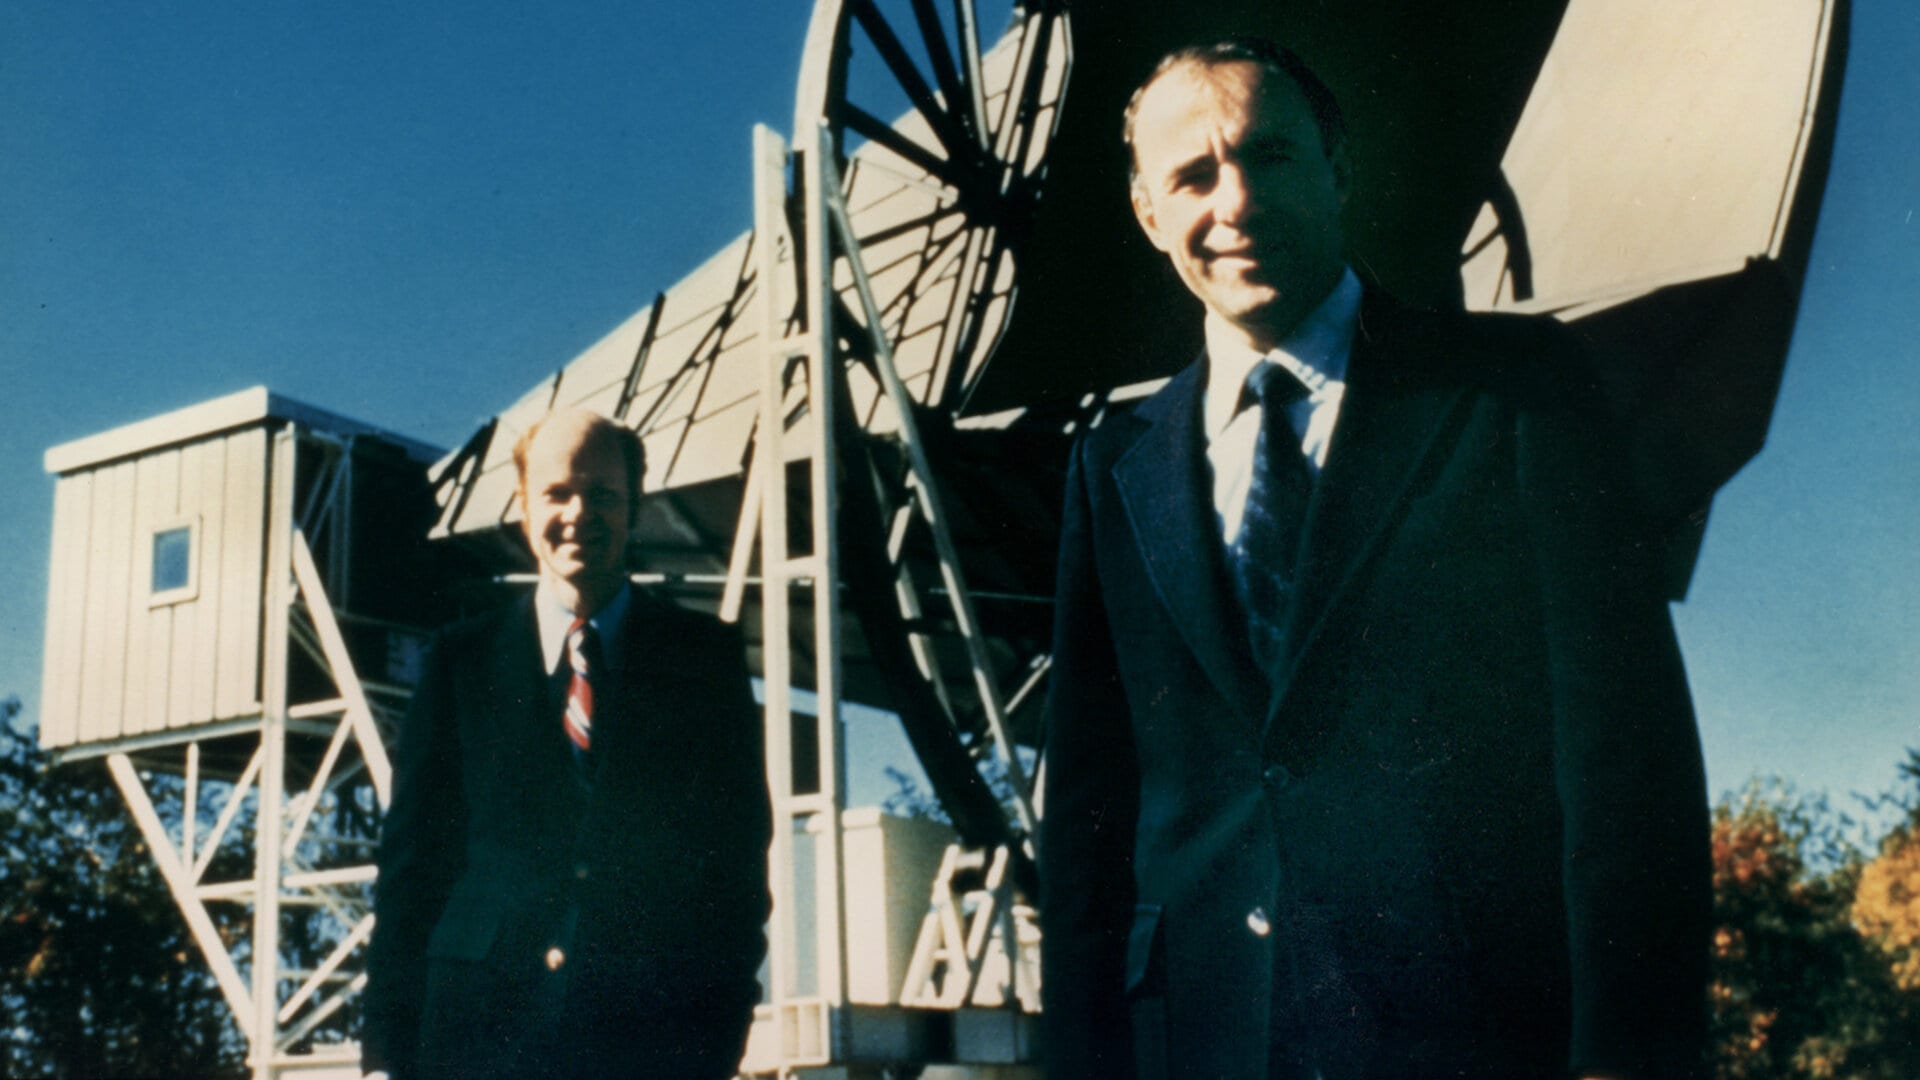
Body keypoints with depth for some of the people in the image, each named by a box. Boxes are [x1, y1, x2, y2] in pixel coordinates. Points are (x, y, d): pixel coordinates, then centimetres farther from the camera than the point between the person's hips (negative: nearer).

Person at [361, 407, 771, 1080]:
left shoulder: (705, 657, 10)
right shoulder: (462, 659, 11)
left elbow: (741, 846, 8)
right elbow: (412, 852, 9)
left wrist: (727, 1011, -1)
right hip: (482, 1019, 1)